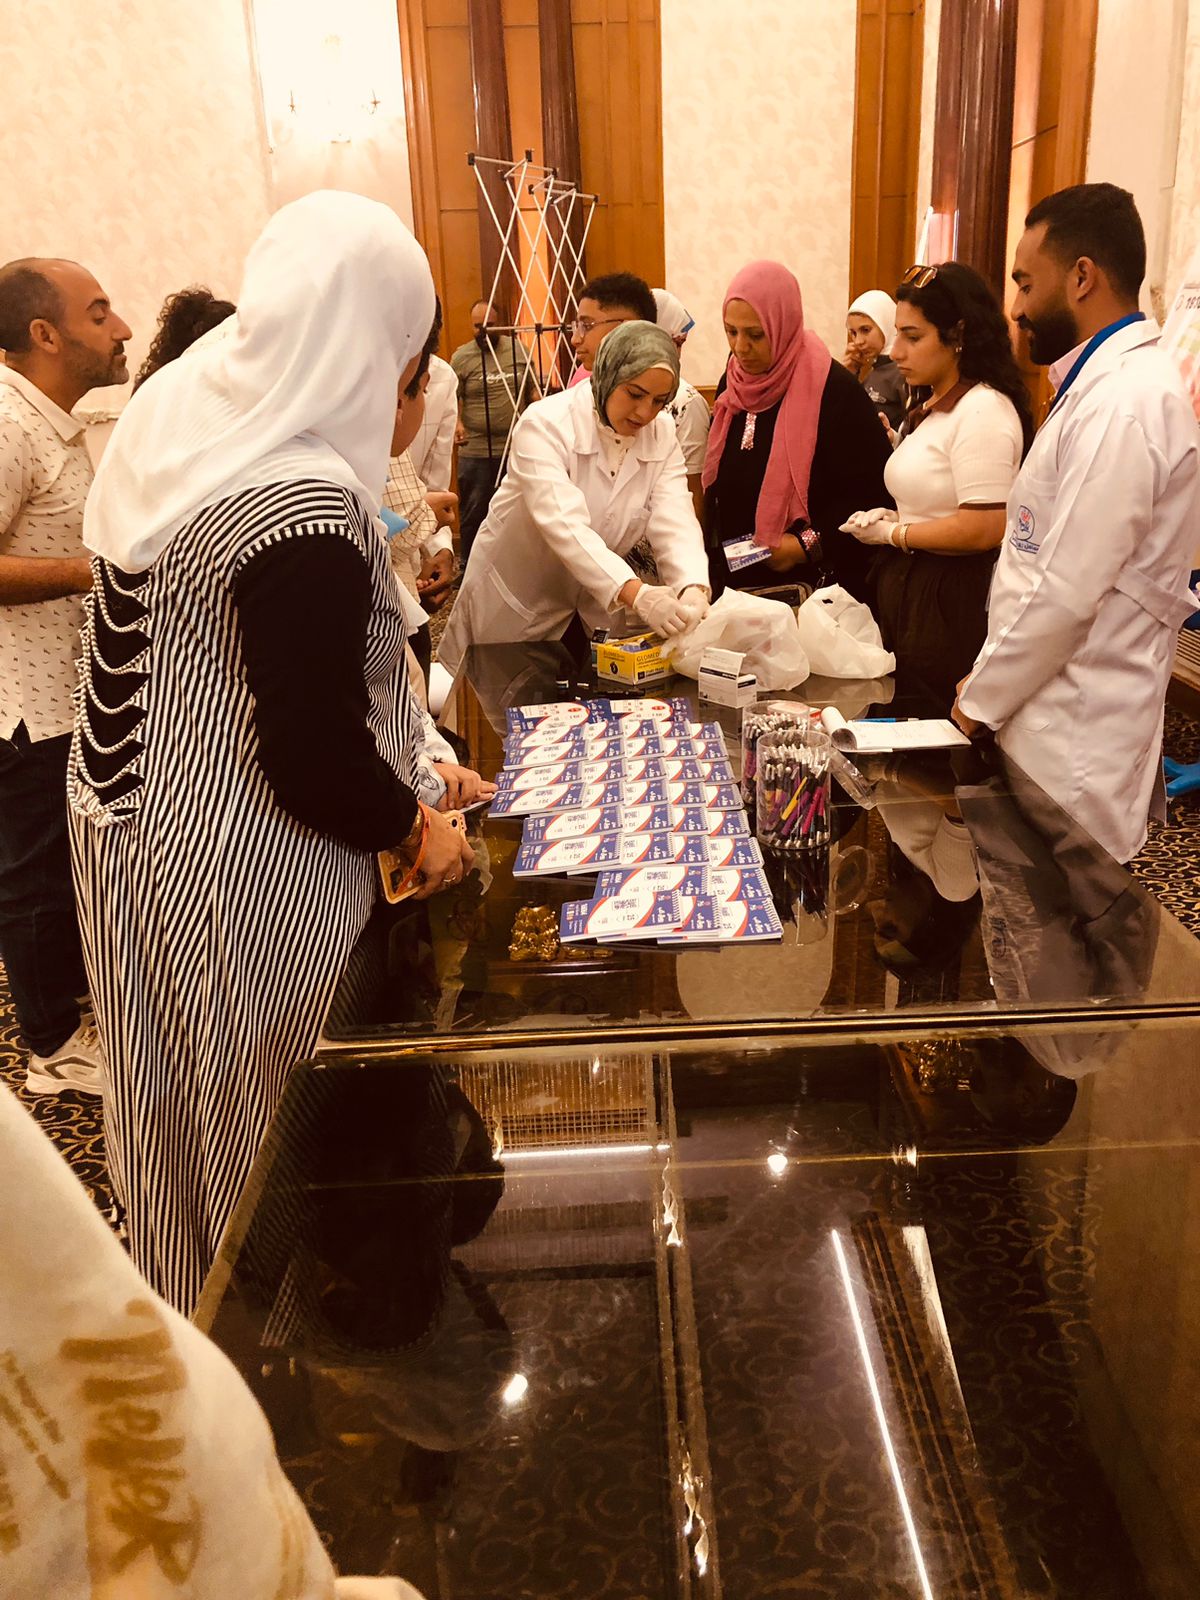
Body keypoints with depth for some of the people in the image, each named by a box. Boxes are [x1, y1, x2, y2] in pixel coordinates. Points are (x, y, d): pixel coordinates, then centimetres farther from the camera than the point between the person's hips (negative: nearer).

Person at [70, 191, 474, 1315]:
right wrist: (415, 828, -6)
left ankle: (192, 1292, 50)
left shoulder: (175, 409, 1)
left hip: (131, 815, 9)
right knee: (272, 1135, 14)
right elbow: (313, 759, -25)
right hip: (243, 876, -9)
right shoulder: (305, 510, -28)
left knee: (187, 1112, 27)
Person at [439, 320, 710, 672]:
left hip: (597, 604, 4)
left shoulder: (662, 435, -8)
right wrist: (636, 593, -52)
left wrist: (693, 589, -41)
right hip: (514, 603, -4)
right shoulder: (545, 425, -24)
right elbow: (564, 524, -38)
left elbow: (675, 523, -19)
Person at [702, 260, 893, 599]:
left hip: (811, 583, -5)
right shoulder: (733, 383, 5)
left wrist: (811, 544, -20)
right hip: (734, 580, 5)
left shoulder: (835, 390, -14)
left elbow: (876, 492, -14)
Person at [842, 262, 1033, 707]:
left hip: (952, 607, -9)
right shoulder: (932, 407, 15)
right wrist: (888, 519, 2)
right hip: (906, 593, 9)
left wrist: (893, 534, -11)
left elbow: (984, 528, -23)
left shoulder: (983, 411, -15)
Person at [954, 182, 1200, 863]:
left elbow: (1064, 592, -21)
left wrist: (981, 700, -9)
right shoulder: (1115, 382, 15)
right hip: (1057, 716, 9)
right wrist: (989, 682, 14)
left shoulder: (1123, 403, -19)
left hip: (1076, 743, -9)